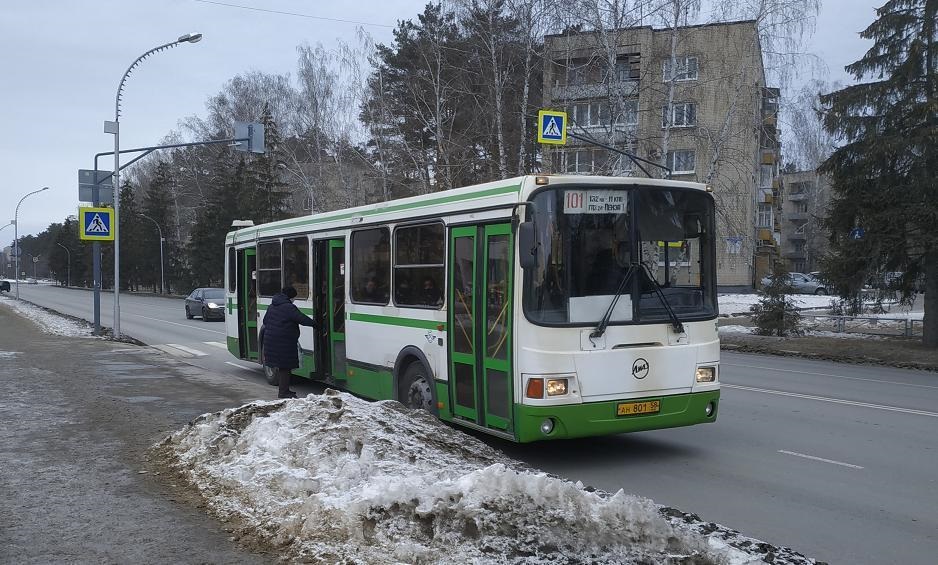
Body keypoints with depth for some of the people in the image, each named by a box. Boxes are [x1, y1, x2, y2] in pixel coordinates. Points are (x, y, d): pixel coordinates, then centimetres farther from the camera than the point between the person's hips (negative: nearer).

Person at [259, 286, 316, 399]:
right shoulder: (289, 307, -15)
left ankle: (283, 390, 27)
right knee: (285, 367, -3)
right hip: (283, 342, -9)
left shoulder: (271, 306, 15)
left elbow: (265, 321, 23)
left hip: (270, 340, 9)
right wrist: (314, 324, -7)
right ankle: (283, 392, -1)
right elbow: (302, 319, -18)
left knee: (280, 366, 18)